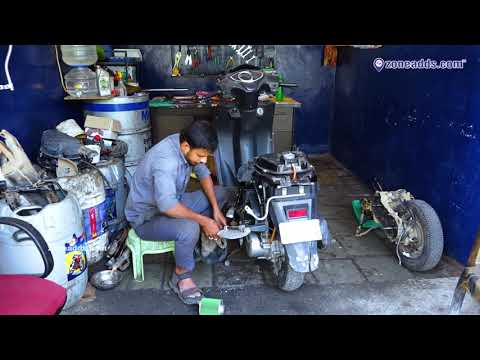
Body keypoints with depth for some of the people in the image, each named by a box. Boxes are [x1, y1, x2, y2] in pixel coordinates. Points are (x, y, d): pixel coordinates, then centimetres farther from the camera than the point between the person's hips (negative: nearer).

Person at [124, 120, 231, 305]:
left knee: (221, 193, 3)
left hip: (171, 201, 9)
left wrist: (216, 209, -7)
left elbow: (203, 173, 3)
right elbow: (167, 205, -44)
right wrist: (204, 220, -34)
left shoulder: (187, 145, -10)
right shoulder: (166, 160, -36)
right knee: (189, 228, -37)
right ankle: (181, 277, -11)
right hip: (147, 217, -8)